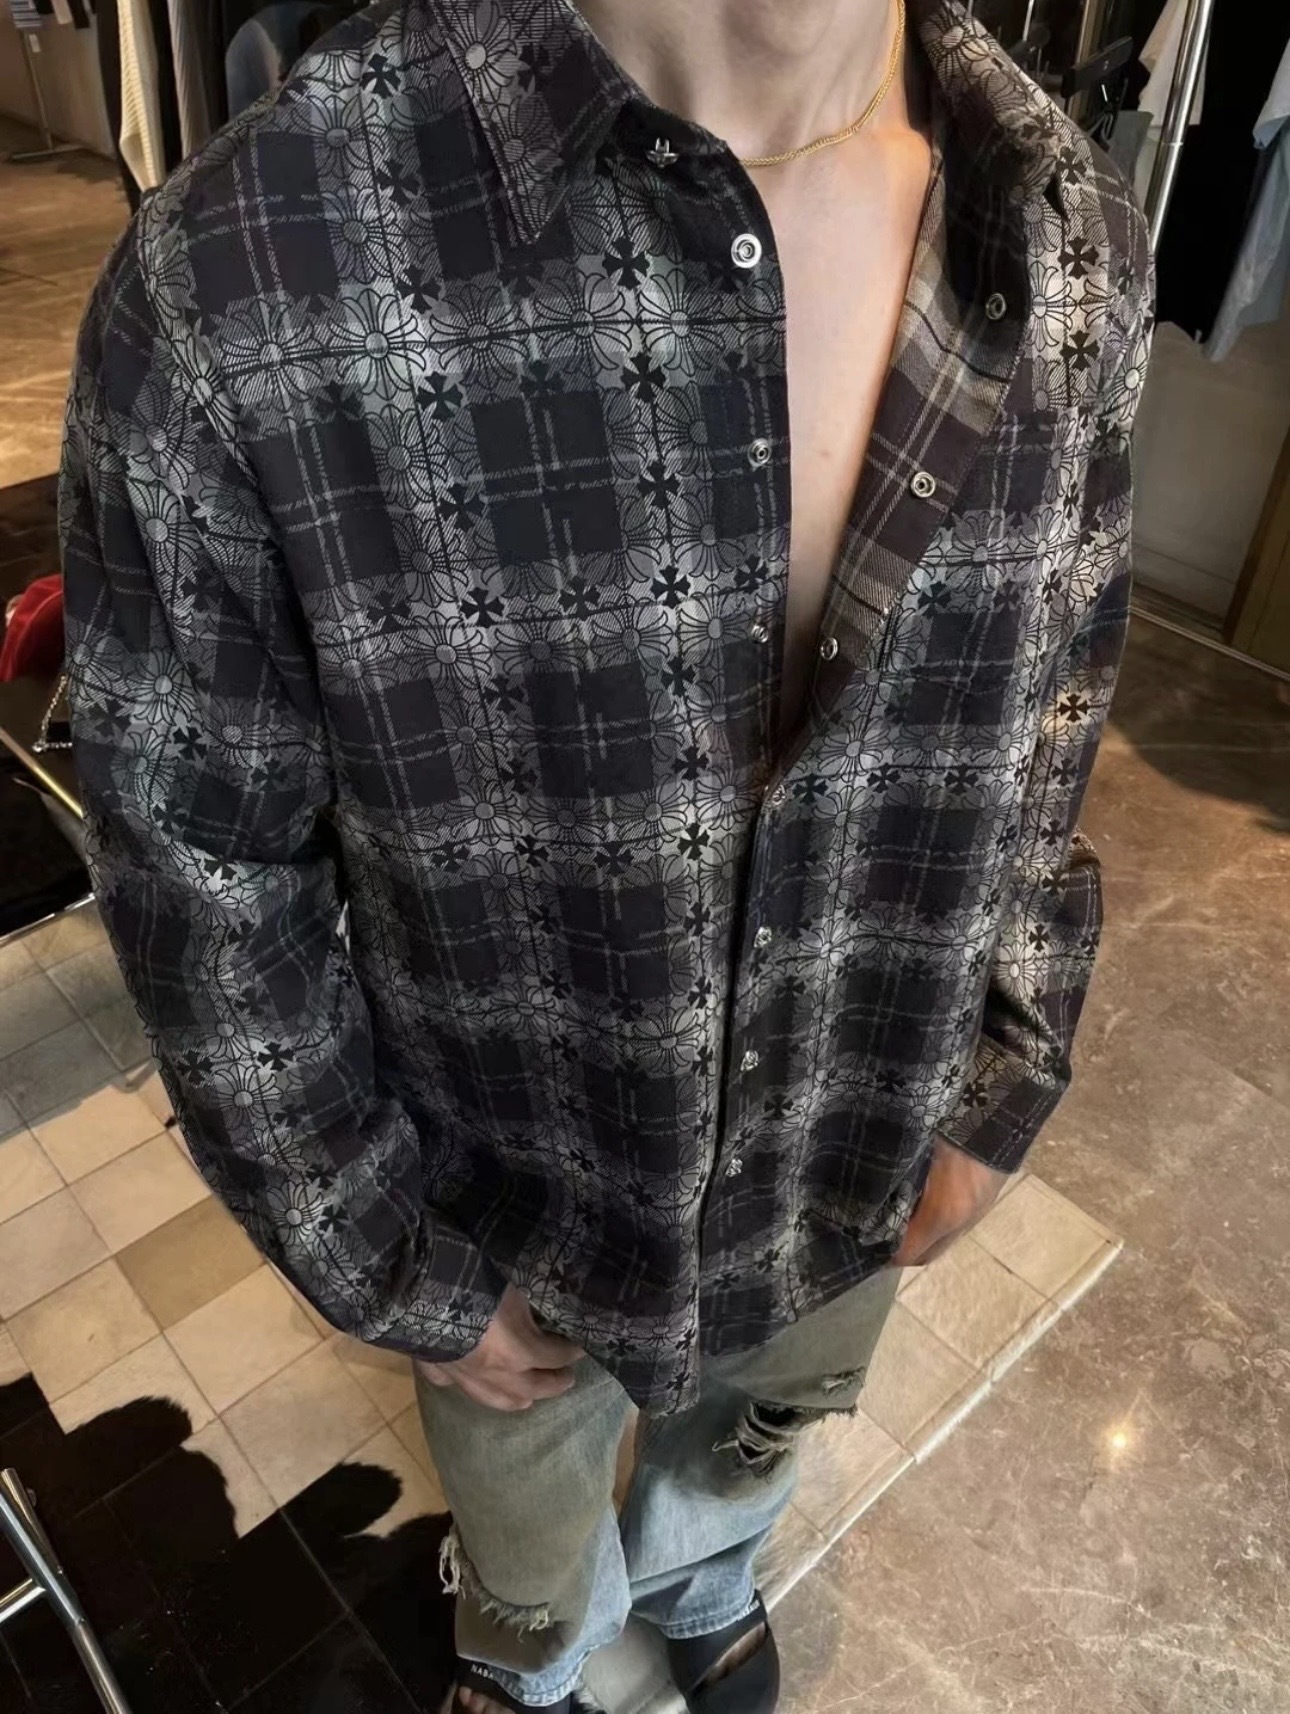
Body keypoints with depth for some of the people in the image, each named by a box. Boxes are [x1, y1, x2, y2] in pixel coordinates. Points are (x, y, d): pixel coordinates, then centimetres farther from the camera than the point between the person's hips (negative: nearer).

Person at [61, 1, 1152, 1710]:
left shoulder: (1073, 235, -15)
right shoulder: (236, 289, -30)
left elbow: (1050, 722, -2)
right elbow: (204, 889, -18)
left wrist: (999, 1092, 3)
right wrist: (400, 1273, -8)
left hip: (857, 1182, 4)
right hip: (518, 1218, -2)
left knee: (750, 1439, 37)